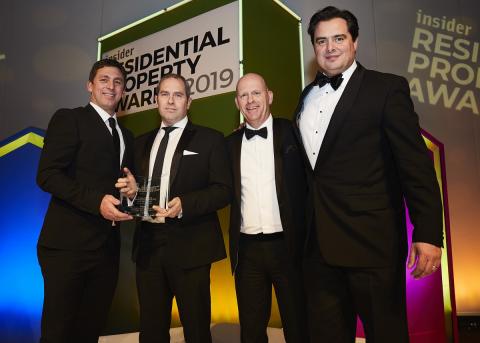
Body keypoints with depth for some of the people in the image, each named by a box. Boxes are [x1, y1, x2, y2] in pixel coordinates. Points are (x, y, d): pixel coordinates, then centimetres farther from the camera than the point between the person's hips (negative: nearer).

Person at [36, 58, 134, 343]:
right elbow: (47, 174, -12)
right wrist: (96, 201, -22)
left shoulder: (127, 136, 18)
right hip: (69, 243, -6)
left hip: (107, 245, 6)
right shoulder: (68, 119, -1)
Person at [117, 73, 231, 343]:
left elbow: (224, 190, -7)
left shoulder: (210, 139, 1)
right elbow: (136, 188, 19)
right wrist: (132, 190, -4)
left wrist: (184, 205, -20)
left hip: (189, 245, -4)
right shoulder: (142, 142, 16)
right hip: (148, 244, 5)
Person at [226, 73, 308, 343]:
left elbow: (309, 183, -3)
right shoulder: (231, 143, 9)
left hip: (288, 246, -2)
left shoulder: (292, 133, -1)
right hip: (247, 250, 3)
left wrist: (307, 240, -9)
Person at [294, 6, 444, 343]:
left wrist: (428, 234, -14)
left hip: (372, 240, -5)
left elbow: (416, 164, -9)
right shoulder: (307, 96, 13)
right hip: (319, 243, 6)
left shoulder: (388, 88, -4)